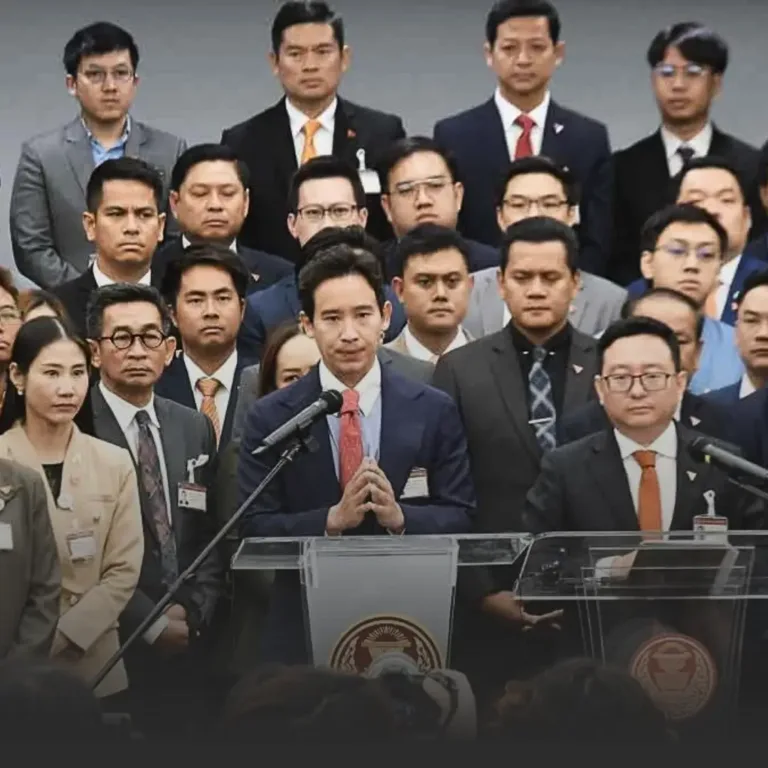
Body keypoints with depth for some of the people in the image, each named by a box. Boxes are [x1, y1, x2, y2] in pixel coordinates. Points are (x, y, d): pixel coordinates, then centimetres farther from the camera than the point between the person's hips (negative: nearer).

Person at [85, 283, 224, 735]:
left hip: (189, 642, 5)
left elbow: (212, 535, 14)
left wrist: (195, 611, -1)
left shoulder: (195, 428, 12)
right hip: (112, 645, -5)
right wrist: (152, 624, -11)